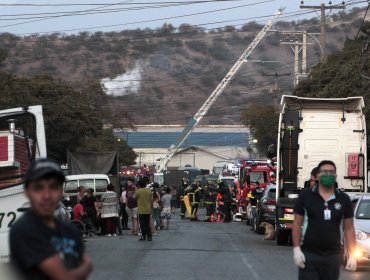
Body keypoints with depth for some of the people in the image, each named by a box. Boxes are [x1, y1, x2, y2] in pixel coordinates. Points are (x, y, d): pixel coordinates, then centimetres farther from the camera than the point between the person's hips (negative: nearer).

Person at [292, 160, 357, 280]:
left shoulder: (343, 199, 5)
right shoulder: (306, 196, 1)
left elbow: (349, 228, 6)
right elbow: (297, 224, 2)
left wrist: (352, 255, -1)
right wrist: (296, 249, -7)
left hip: (333, 256, 2)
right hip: (309, 255, -2)